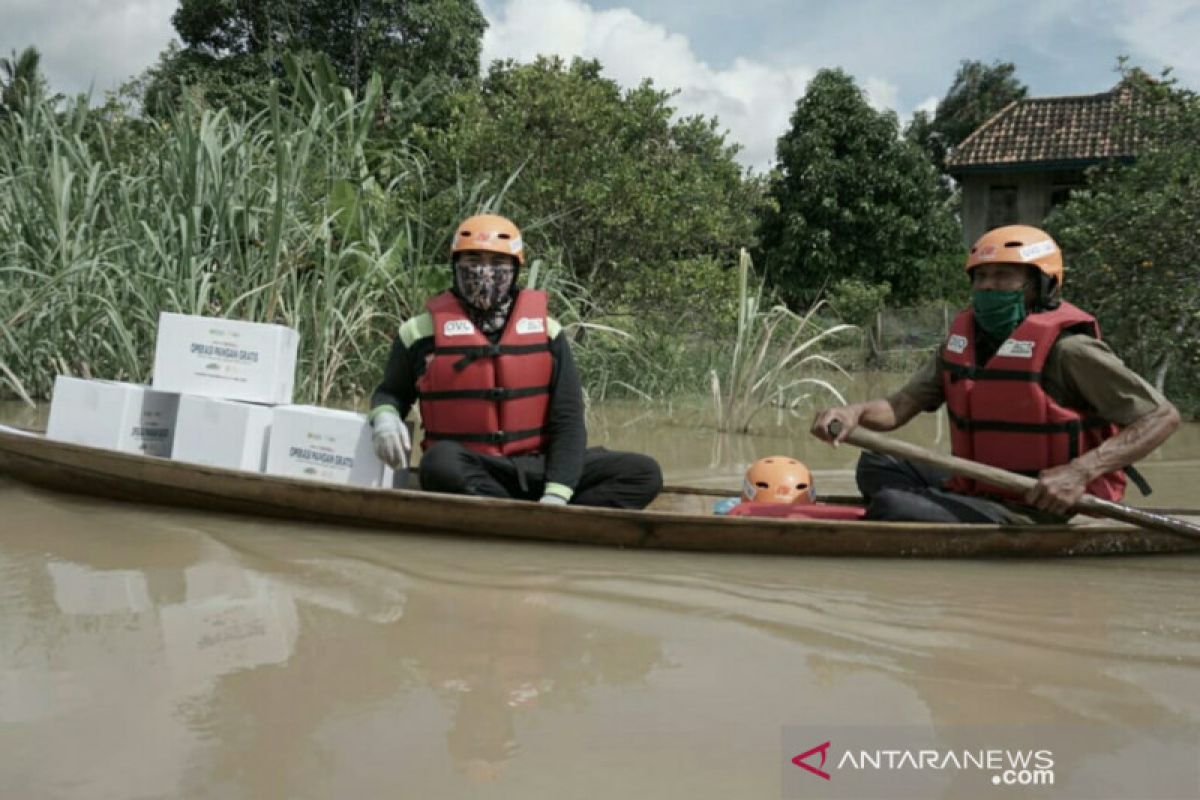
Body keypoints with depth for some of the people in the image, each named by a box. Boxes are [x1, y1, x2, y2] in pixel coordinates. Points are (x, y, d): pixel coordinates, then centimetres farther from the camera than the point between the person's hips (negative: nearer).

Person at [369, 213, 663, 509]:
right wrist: (385, 416, -7)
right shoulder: (422, 332, 3)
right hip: (465, 471, -2)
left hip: (536, 468, 3)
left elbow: (567, 420, 0)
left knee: (643, 473, -15)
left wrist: (555, 495, -15)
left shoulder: (546, 331, 5)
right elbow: (391, 392, 20)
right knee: (441, 461, -39)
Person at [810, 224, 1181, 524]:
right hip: (979, 492, 9)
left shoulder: (1066, 348, -15)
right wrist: (856, 412, -18)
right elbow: (902, 406, 5)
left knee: (890, 505, -24)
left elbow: (1163, 417, -14)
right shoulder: (964, 338, 7)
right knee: (877, 466, 14)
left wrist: (1080, 472, -26)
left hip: (1041, 512, -9)